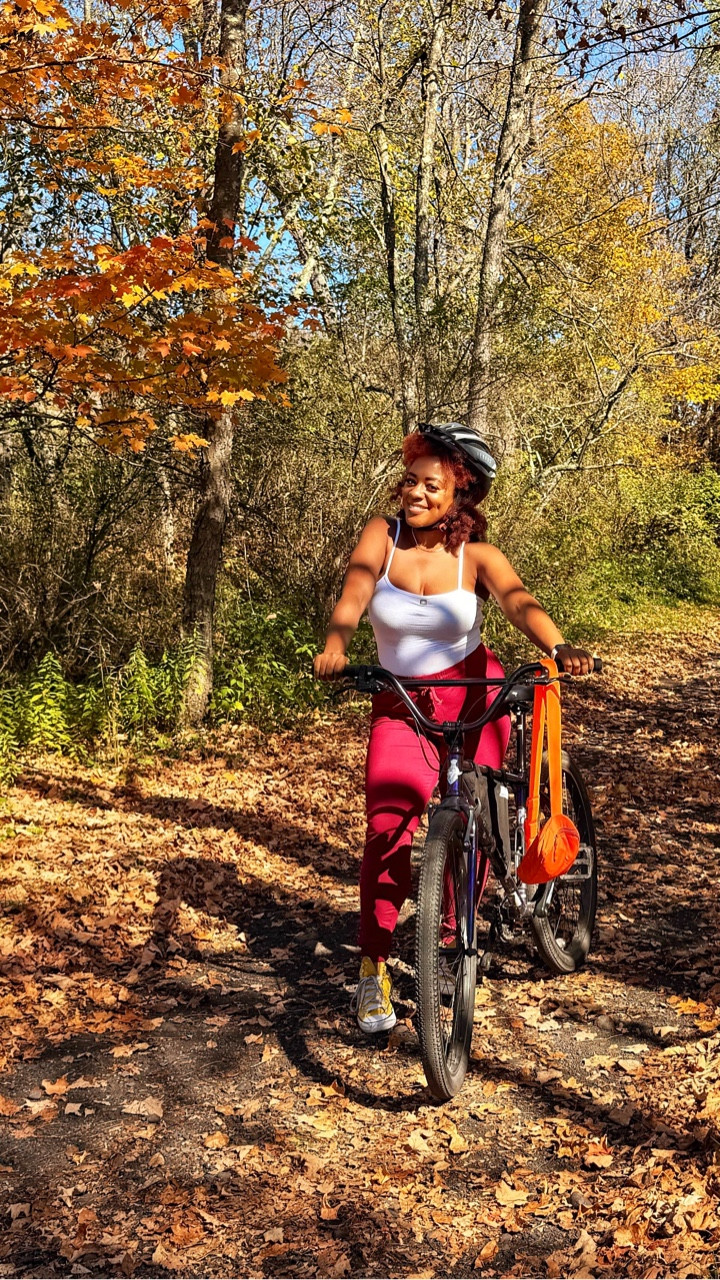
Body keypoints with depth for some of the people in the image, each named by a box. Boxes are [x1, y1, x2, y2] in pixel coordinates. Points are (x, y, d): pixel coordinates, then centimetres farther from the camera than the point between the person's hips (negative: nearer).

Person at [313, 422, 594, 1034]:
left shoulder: (477, 556, -10)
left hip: (473, 700, 0)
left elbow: (520, 603, -26)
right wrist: (335, 646, -44)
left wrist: (559, 648, -47)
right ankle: (374, 972, -3)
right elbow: (353, 596, -22)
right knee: (388, 827, -13)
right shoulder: (382, 535, -7)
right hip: (401, 706, 0)